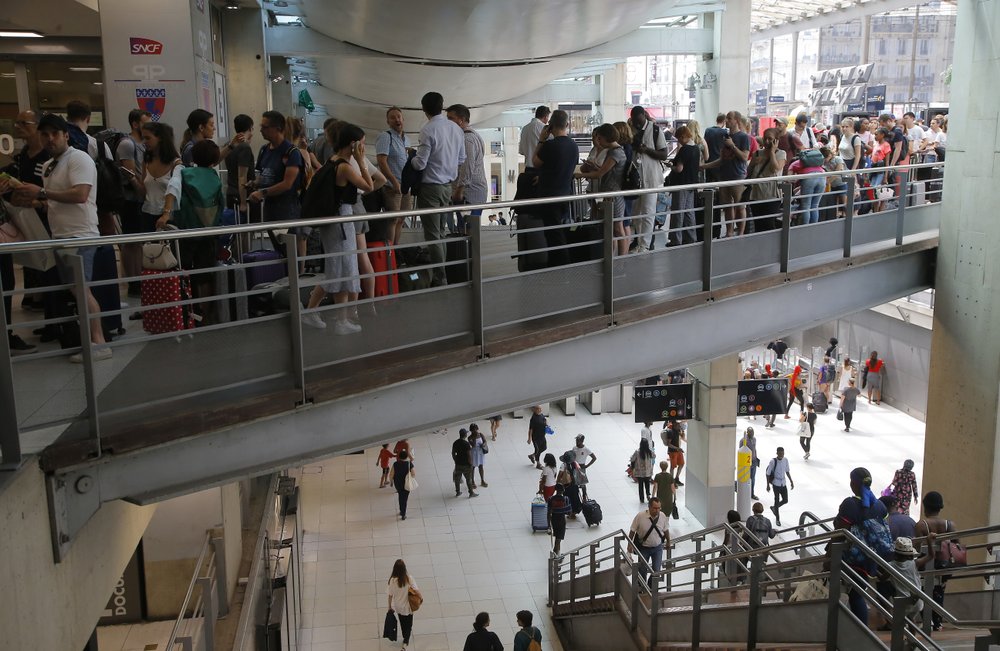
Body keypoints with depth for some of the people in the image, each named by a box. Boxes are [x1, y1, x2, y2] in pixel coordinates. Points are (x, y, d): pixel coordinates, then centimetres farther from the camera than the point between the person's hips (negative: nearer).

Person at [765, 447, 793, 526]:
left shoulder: (785, 460, -2)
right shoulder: (773, 462, -17)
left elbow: (787, 471, 12)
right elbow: (767, 473, -11)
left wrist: (791, 481, 12)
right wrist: (768, 485, -10)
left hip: (783, 483, 5)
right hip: (776, 483, -5)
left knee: (785, 500, 10)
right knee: (777, 500, 2)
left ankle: (774, 508, 38)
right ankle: (777, 519, 17)